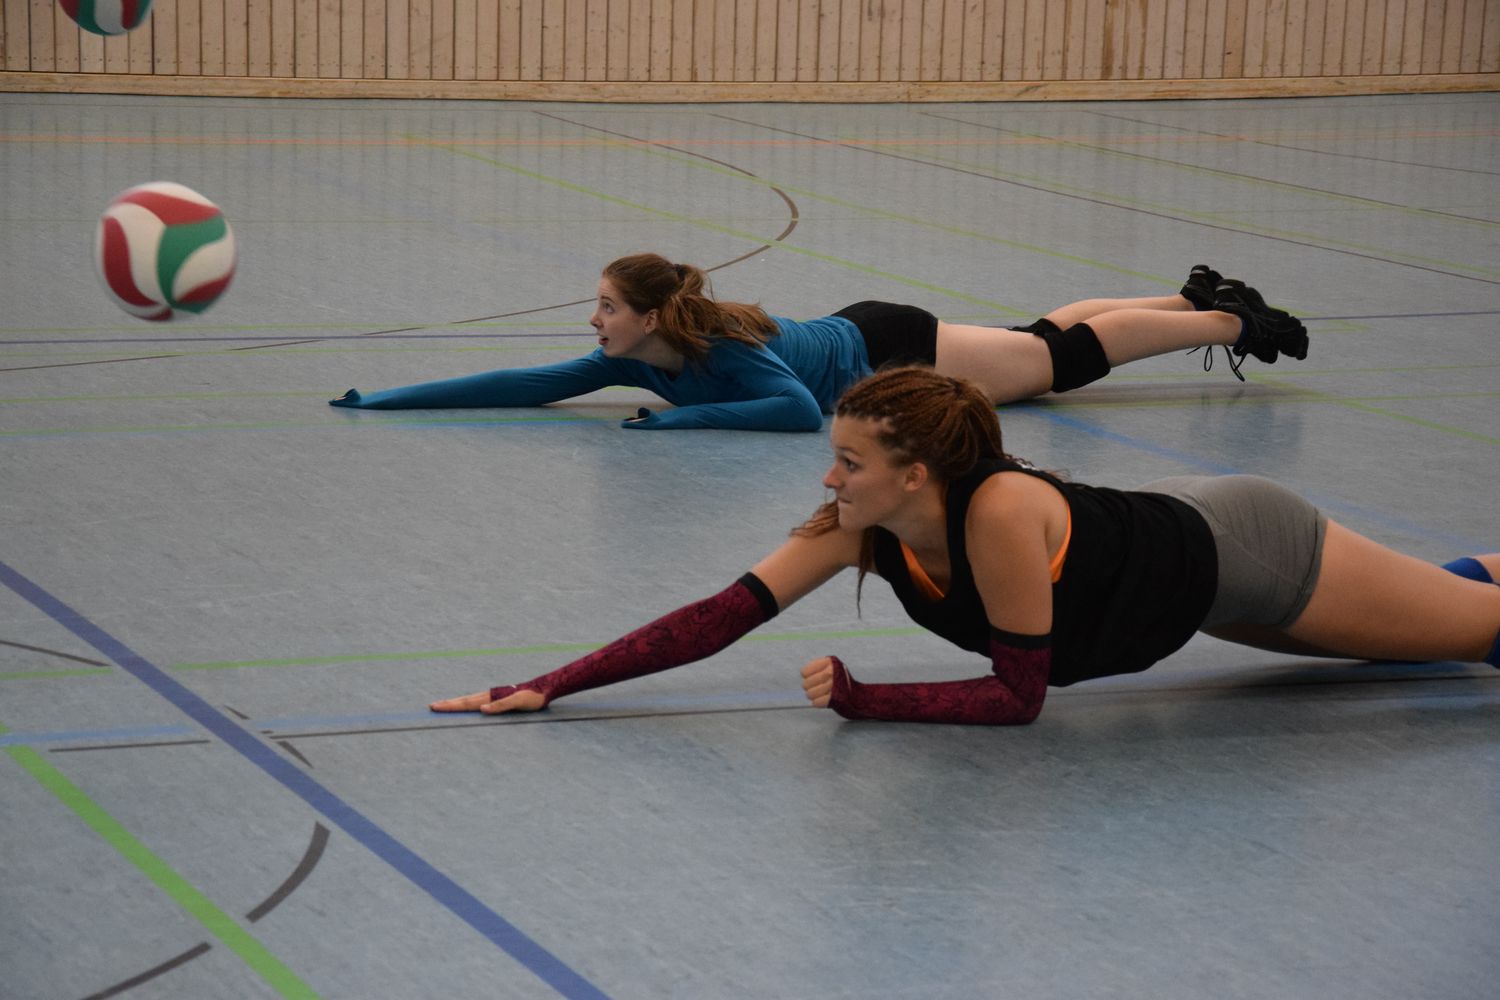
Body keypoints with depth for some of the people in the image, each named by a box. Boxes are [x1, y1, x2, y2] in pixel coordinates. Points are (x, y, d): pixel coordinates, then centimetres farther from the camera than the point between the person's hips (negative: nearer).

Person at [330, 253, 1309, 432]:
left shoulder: (723, 351, -34)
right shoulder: (633, 359, -15)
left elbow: (801, 413, -43)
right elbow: (529, 384, -13)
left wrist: (682, 417, -41)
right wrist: (381, 401, -19)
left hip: (891, 355, -6)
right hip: (855, 337, 6)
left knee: (1069, 354, 6)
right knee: (1049, 337, 21)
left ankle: (1234, 321, 19)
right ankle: (1195, 298, 37)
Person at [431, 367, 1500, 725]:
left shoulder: (999, 514, -41)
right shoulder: (860, 528, -22)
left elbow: (1019, 696, -34)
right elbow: (724, 614, -26)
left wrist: (864, 699, -36)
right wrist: (555, 685, -32)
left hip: (1236, 550, -6)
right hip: (1166, 534, 6)